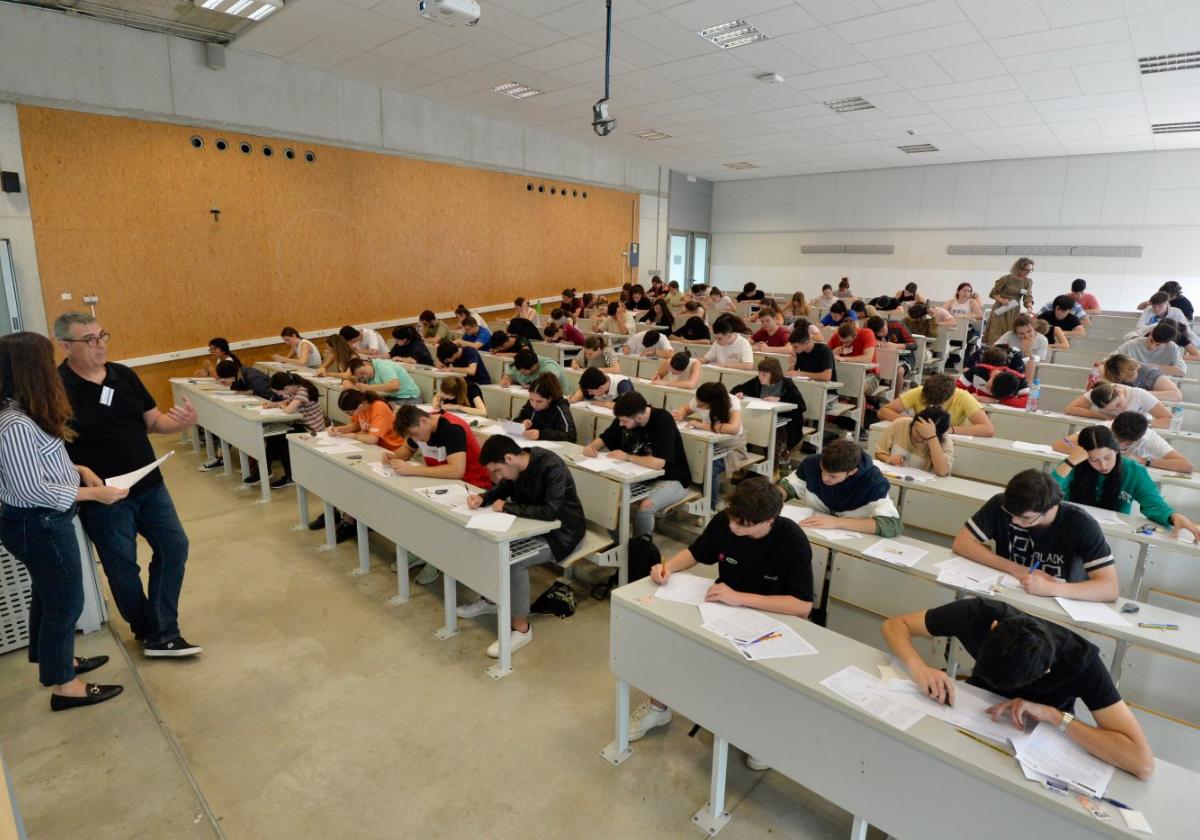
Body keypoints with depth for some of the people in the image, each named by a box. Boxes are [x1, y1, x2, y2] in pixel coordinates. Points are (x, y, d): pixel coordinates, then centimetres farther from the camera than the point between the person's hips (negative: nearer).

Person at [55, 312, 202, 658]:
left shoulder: (124, 375, 1)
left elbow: (154, 421, 7)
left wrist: (182, 422, -15)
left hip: (149, 486, 6)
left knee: (174, 547, 7)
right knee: (123, 566, 10)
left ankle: (161, 635, 18)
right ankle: (149, 631, 31)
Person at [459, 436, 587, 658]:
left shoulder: (552, 467, -30)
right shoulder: (516, 465, -6)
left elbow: (550, 512, -37)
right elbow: (503, 488, 13)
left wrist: (507, 507, -27)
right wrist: (483, 498, -9)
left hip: (561, 532, -8)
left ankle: (521, 628, -10)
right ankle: (491, 599, 19)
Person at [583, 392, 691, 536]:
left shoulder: (663, 420, -26)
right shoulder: (624, 419, -5)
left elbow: (657, 463, -35)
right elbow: (604, 439, 10)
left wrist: (627, 457, -22)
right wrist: (591, 447, -13)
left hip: (670, 480, -6)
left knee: (644, 507, -33)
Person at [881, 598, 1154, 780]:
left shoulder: (1080, 661, -33)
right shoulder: (979, 614, -31)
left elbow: (1143, 763, -35)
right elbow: (895, 625, -23)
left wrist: (1053, 715, -41)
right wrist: (919, 668, -40)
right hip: (977, 712, 1)